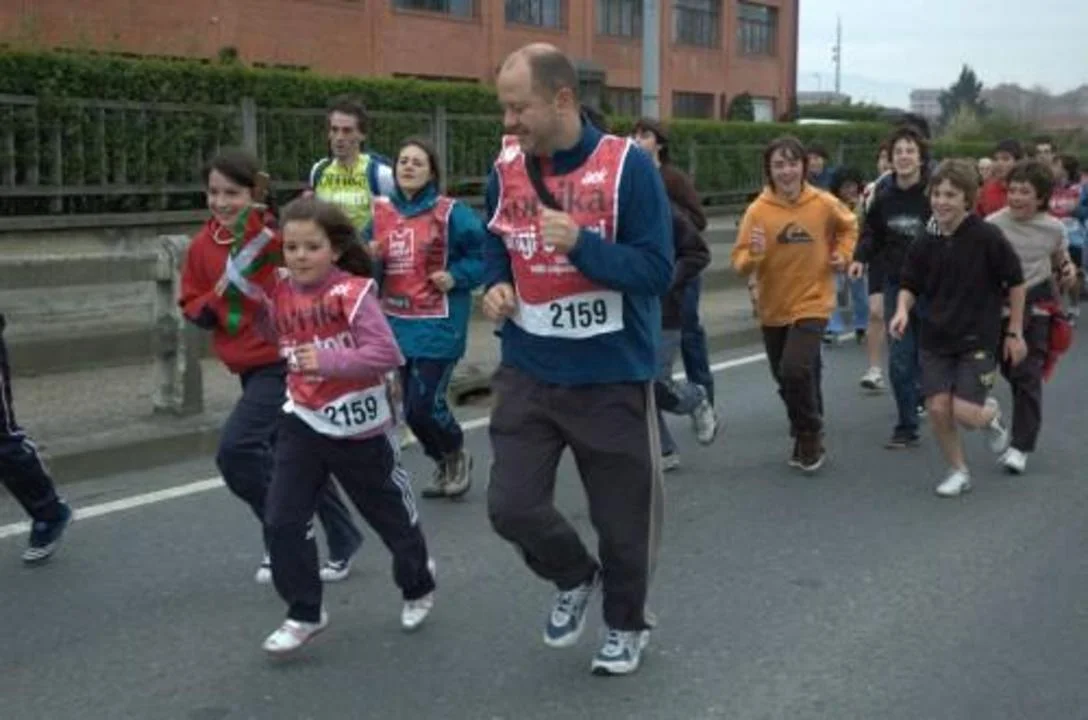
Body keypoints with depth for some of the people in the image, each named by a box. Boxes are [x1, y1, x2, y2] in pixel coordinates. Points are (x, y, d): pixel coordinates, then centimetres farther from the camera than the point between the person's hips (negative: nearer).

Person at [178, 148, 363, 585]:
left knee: (236, 448, -21)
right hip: (248, 368, 7)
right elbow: (191, 306, 9)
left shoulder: (281, 233, -16)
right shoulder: (204, 244, 2)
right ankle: (342, 540, 36)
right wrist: (216, 299, -12)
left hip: (286, 363, -7)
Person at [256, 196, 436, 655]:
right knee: (283, 520, -5)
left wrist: (328, 361, -36)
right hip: (303, 423, 5)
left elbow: (387, 353, -28)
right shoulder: (281, 296, -1)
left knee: (390, 513, 15)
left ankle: (418, 586, 43)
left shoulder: (353, 292, -19)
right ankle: (305, 613, 12)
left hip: (360, 427, -4)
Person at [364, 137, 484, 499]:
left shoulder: (450, 213, -9)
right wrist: (369, 257, -7)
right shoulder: (381, 214, 6)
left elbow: (483, 255, -5)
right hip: (398, 325, 6)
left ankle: (457, 456, 22)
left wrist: (456, 276, -17)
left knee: (424, 407, -8)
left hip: (437, 326, -6)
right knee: (413, 409, 12)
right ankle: (444, 465, 36)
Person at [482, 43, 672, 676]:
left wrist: (580, 244, -28)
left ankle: (627, 624, 37)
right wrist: (497, 287, -4)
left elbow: (657, 270, -15)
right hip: (529, 373, 4)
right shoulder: (506, 170, 1)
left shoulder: (628, 165, -13)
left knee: (621, 517, 9)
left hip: (612, 376, -3)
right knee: (512, 505, -2)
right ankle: (575, 579, 31)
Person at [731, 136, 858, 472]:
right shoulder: (758, 210, -10)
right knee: (786, 379, 14)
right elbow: (740, 261, -11)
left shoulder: (824, 204, -8)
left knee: (796, 370, -20)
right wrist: (754, 254, -31)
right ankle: (805, 437, 38)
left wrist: (842, 255, 0)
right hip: (773, 308, 2)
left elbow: (848, 226, 15)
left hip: (812, 303, -2)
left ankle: (811, 435, 4)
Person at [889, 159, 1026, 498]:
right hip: (936, 338, 4)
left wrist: (1015, 333, 0)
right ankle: (958, 471, 19)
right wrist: (903, 310, -13)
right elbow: (910, 285, 9)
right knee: (938, 408, -4)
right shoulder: (925, 243, -2)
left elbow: (1015, 283, -3)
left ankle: (992, 413, 25)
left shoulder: (987, 237, -13)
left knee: (965, 413, -13)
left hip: (978, 337, -4)